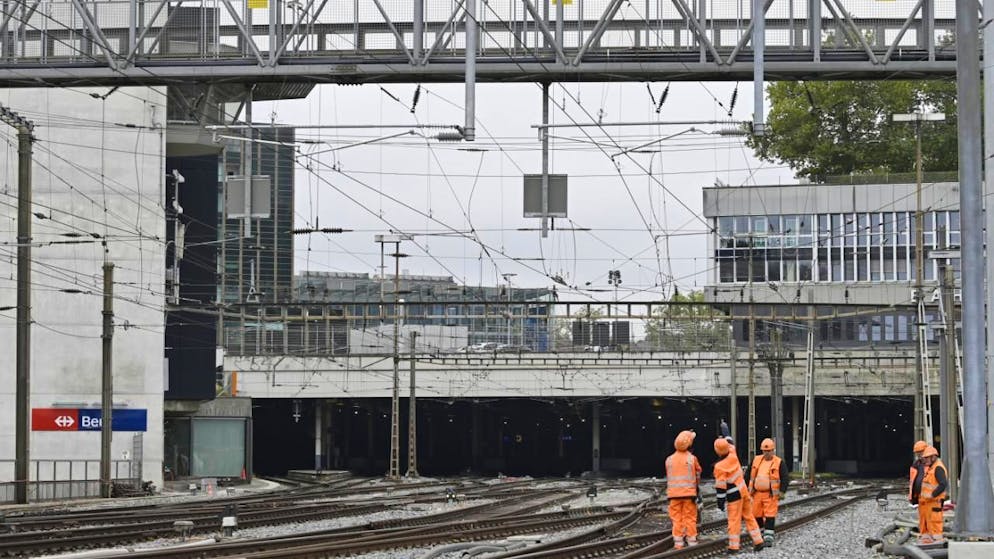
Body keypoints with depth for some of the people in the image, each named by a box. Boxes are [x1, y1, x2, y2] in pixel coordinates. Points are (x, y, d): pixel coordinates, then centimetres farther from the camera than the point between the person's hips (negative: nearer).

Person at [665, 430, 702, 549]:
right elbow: (697, 476, 0)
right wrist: (698, 491, 11)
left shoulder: (669, 459, 2)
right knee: (690, 518, 4)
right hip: (689, 493, -2)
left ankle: (678, 542, 4)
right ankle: (692, 541, 6)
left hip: (674, 494, 2)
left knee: (676, 518, 6)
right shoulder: (692, 459, -5)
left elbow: (668, 477, 6)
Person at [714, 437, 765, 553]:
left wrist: (720, 502, -10)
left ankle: (733, 546, 2)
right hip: (744, 490, 6)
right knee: (749, 516, 14)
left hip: (734, 495, -6)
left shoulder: (719, 467, -19)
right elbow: (731, 446, 21)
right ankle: (758, 541, 15)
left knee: (734, 520, -1)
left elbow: (720, 487, -17)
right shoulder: (733, 457, -4)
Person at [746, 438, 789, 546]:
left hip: (770, 495, -5)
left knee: (769, 516, -8)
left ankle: (768, 537, -6)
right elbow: (748, 475, 17)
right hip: (757, 493, 5)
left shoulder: (779, 463, -3)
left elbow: (785, 478, -4)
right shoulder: (756, 460, 10)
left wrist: (782, 491, -12)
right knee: (757, 515, 9)